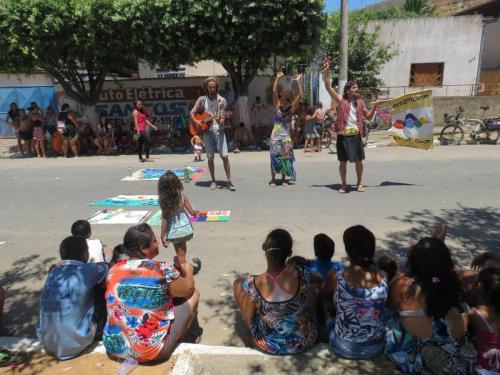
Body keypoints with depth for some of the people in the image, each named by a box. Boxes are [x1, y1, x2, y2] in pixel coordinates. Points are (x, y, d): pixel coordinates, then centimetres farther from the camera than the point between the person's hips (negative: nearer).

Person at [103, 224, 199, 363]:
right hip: (151, 351, -6)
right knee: (193, 294, 7)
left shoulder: (114, 269, -2)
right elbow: (188, 289, -2)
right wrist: (188, 268, 18)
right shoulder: (163, 269, -18)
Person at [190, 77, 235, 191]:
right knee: (210, 157, 5)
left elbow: (222, 117, -5)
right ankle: (213, 181, 16)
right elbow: (192, 113, 7)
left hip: (218, 131, -1)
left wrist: (220, 121, -28)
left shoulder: (221, 100, 0)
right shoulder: (202, 99, 5)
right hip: (207, 131, 2)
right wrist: (196, 122, -11)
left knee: (224, 156, -7)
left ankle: (229, 181, 1)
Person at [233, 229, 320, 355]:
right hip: (304, 341, 2)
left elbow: (249, 317, -10)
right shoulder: (301, 273, -24)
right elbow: (320, 280, 0)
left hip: (270, 345, -1)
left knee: (238, 284, 9)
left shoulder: (254, 285, -28)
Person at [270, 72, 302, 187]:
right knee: (275, 157, 1)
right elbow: (274, 91, -7)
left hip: (286, 136, 1)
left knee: (286, 157, 3)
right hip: (276, 136, -1)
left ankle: (284, 178, 16)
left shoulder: (292, 109, 1)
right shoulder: (277, 107, 0)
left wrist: (298, 81, -4)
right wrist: (278, 78, -8)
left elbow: (300, 94, -4)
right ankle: (273, 179, 9)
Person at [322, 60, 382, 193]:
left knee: (359, 161, 8)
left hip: (356, 135, 3)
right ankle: (343, 184, 20)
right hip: (343, 136, -3)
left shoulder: (360, 102, 11)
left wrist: (375, 106, 7)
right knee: (343, 162, 6)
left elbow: (368, 116, 21)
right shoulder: (341, 100, 0)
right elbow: (328, 86, -6)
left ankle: (359, 183, 24)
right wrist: (326, 71, -12)